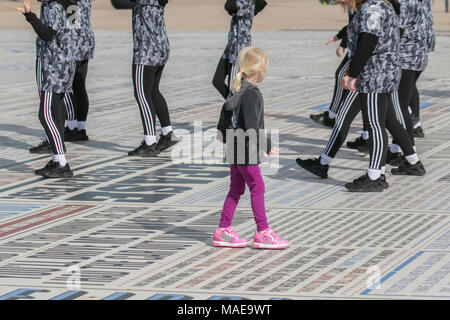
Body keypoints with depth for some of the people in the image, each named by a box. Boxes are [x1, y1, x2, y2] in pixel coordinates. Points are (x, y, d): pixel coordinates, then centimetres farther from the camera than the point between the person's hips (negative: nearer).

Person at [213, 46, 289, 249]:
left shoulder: (239, 90, 10)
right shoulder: (251, 93, -19)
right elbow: (252, 126, -24)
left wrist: (225, 136, 35)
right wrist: (267, 146, -19)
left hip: (235, 149, 10)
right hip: (245, 151, -10)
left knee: (236, 189, 13)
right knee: (257, 188, -3)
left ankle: (223, 231, 16)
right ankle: (262, 233, 0)